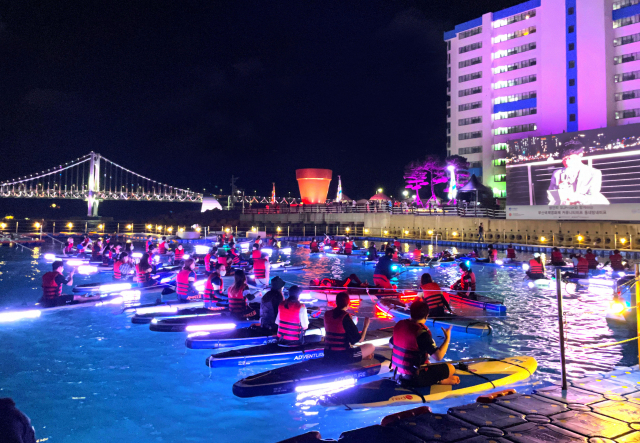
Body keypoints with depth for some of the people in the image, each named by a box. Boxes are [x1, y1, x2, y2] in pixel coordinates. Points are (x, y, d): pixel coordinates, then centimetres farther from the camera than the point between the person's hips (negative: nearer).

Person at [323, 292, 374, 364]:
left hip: (328, 356, 6)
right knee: (371, 347, 8)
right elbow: (360, 339, -10)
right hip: (342, 357, -6)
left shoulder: (327, 314, 2)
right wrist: (366, 325, 5)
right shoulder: (346, 317, -16)